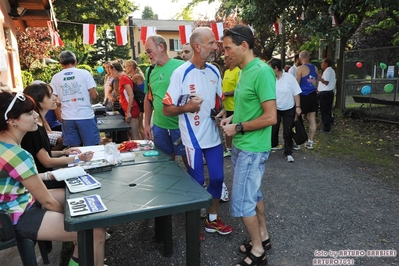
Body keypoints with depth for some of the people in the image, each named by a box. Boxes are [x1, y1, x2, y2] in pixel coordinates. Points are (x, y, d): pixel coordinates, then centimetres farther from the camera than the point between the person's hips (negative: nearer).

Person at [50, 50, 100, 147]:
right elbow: (94, 96, -5)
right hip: (86, 116, -3)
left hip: (67, 118, 3)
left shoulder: (56, 77, 5)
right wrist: (96, 95, 16)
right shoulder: (84, 73, -2)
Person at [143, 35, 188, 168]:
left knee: (187, 159, 9)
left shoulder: (181, 66, -10)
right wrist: (147, 124, 13)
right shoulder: (150, 71, 7)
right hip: (158, 126, 5)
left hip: (180, 124, -4)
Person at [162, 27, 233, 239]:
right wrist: (186, 107, -30)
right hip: (193, 137, -5)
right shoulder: (181, 73, -13)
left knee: (217, 177, 12)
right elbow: (167, 109, -12)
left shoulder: (214, 71, 4)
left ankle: (212, 218, 33)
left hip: (213, 135, 6)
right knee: (196, 180, 6)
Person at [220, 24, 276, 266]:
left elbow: (270, 117, -23)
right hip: (240, 146, 9)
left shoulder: (262, 71, -19)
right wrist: (232, 118, 4)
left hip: (252, 149, -9)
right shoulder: (246, 71, 9)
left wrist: (238, 128, -16)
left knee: (241, 203, 0)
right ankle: (263, 237, 38)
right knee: (253, 194, 20)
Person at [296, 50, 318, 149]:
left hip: (304, 96, -6)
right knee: (312, 119, 7)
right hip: (313, 95, 6)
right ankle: (310, 142, 13)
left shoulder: (300, 68, -10)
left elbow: (297, 84, -8)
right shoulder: (315, 68, 10)